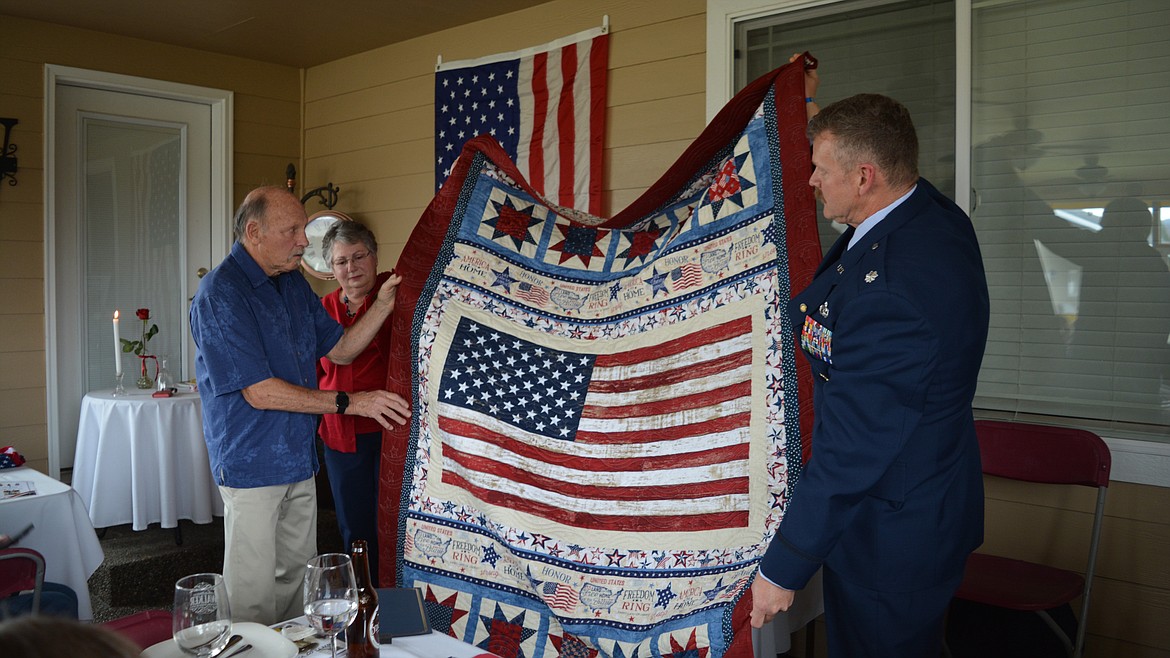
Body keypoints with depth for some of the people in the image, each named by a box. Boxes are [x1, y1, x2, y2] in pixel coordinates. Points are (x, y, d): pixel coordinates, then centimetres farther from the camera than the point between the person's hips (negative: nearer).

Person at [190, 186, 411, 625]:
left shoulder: (294, 283, 9)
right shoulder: (220, 293, -17)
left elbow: (339, 349, 13)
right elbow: (259, 392, -21)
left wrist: (384, 303, -2)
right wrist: (348, 403, -20)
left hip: (298, 459, 8)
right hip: (251, 465, -8)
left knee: (298, 578, 18)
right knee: (254, 595, 4)